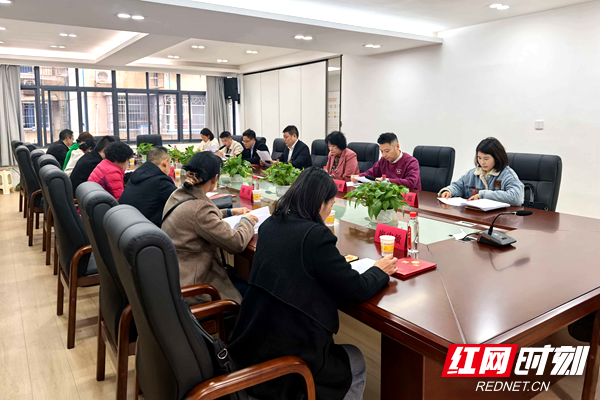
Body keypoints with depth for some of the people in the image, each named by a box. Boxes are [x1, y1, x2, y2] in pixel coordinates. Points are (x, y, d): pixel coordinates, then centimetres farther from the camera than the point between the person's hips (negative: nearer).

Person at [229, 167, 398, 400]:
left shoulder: (269, 225, 3)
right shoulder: (315, 234, -20)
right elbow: (356, 290, -14)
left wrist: (336, 260, 24)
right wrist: (380, 271, 5)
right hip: (285, 354, -7)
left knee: (345, 355, 31)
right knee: (356, 364, 22)